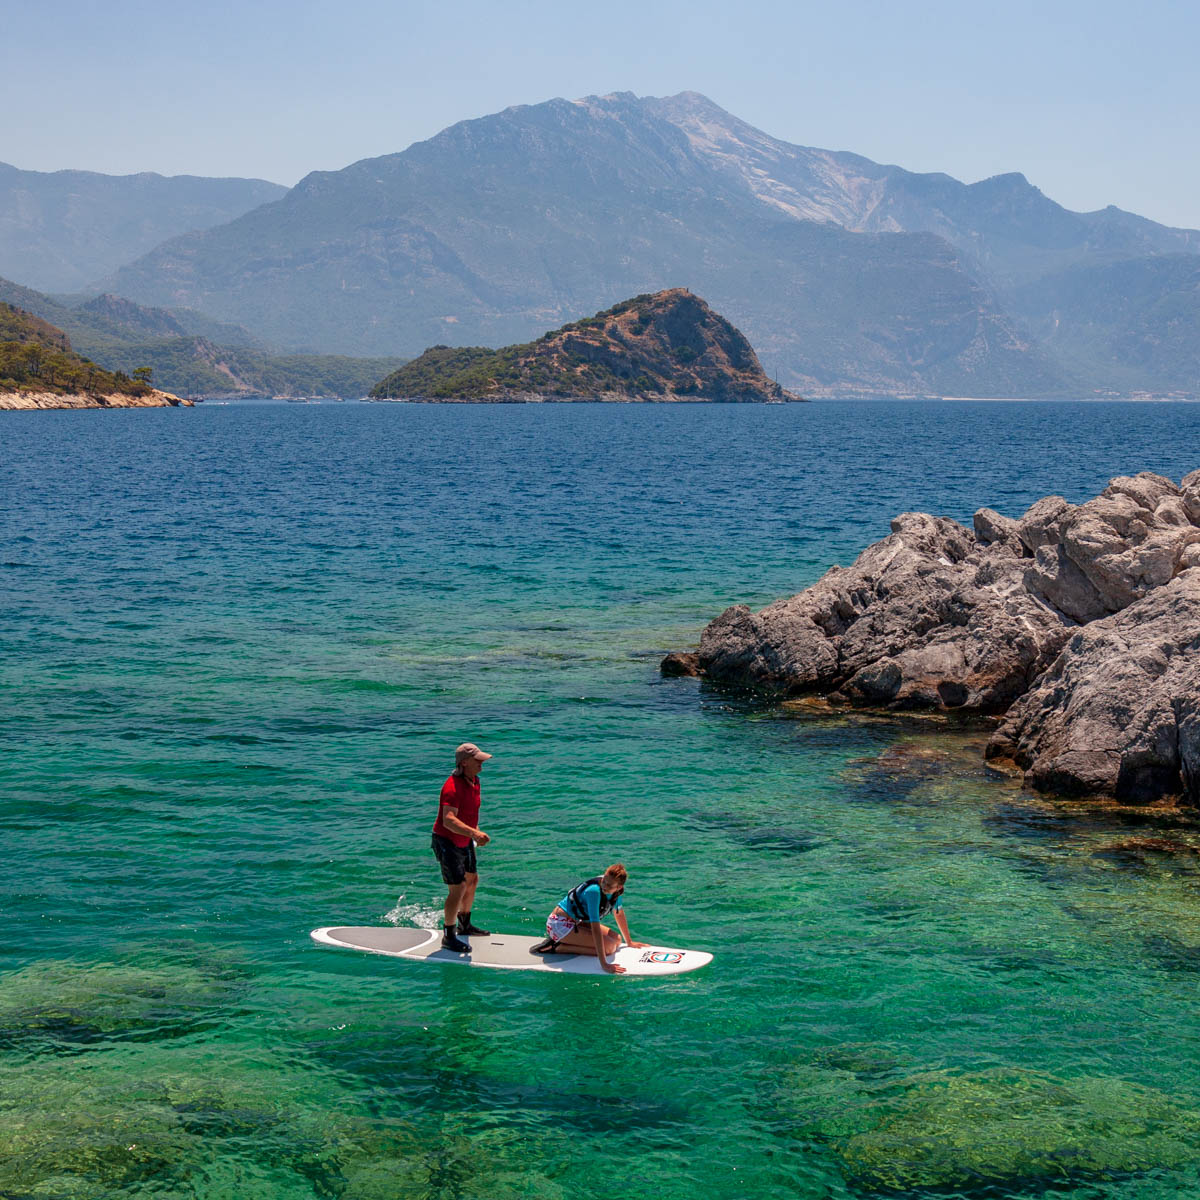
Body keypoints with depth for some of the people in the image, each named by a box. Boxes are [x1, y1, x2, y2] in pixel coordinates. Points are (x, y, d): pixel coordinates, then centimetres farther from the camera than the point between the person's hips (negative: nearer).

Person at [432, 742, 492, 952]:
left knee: (472, 879, 22)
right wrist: (473, 833, -51)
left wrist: (476, 832, 20)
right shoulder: (453, 787, -29)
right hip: (447, 842, -10)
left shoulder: (474, 781, 2)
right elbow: (449, 820, -40)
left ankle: (464, 925, 41)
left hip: (464, 842, 10)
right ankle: (449, 937, -2)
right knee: (458, 888, -13)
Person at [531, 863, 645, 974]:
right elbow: (595, 928, -33)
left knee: (616, 940, 0)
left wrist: (629, 942, 18)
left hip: (576, 922, 9)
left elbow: (619, 914, 13)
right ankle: (556, 948, -11)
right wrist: (604, 964, -36)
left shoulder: (617, 888, -6)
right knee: (609, 947, -18)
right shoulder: (594, 891, -31)